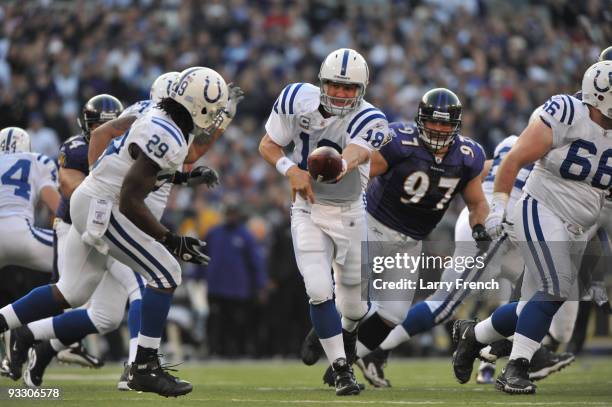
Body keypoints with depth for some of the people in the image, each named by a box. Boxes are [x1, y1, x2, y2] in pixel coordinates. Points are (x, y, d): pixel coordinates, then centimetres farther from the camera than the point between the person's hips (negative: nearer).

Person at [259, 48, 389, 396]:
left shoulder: (368, 121, -19)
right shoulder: (297, 100, -12)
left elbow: (352, 157, -38)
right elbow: (268, 145, -1)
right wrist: (291, 169, -21)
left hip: (351, 214, 0)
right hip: (309, 211, 0)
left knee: (354, 306, 8)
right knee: (320, 292, -17)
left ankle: (348, 330, 46)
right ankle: (342, 371, -5)